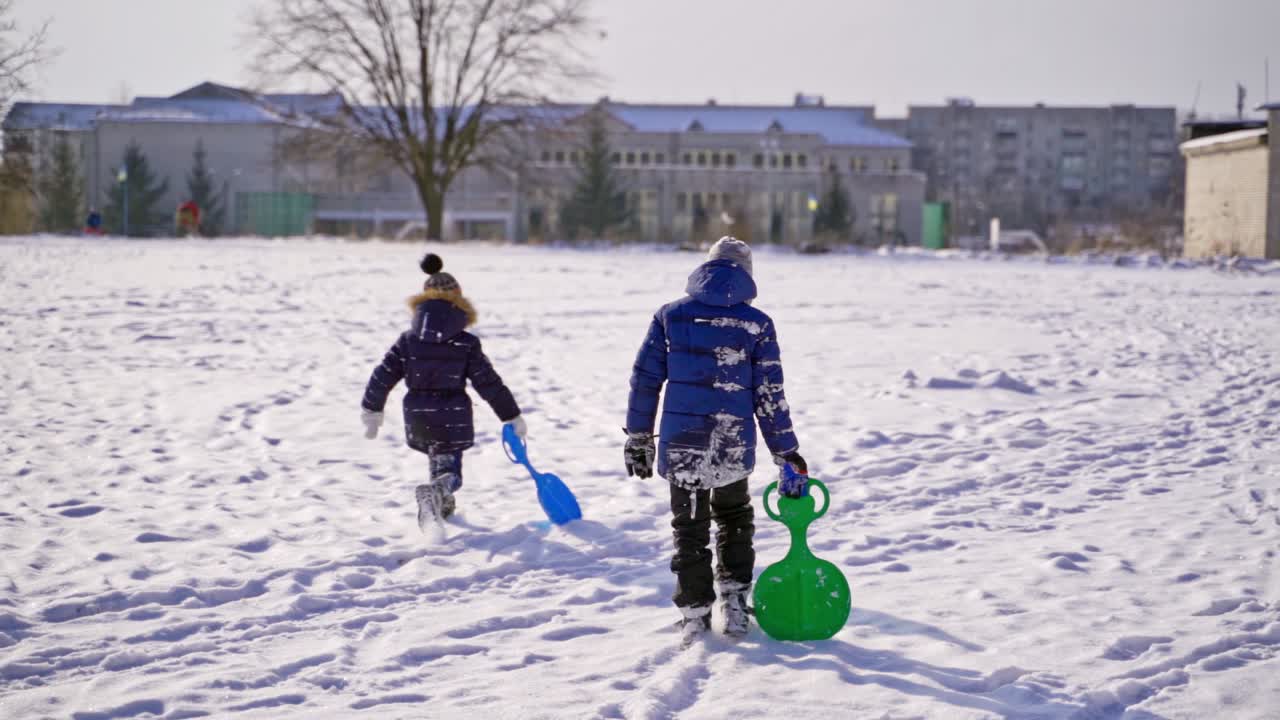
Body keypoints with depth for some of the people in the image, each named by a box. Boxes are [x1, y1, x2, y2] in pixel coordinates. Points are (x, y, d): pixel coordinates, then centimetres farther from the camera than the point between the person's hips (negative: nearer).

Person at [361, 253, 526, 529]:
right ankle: (434, 493, -32)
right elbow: (490, 384, -6)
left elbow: (382, 377, 0)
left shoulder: (408, 341, -2)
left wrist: (371, 411, 13)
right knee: (449, 471, 0)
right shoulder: (466, 344, -8)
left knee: (439, 460, 28)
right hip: (452, 420, -3)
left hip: (417, 420, 3)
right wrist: (512, 417, 4)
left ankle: (441, 504, 38)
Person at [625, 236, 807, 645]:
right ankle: (735, 607, 20)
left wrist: (638, 438, 10)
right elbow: (770, 396, -1)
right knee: (735, 519, 23)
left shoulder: (671, 316, 0)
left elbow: (645, 380, 1)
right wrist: (787, 452, 7)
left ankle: (695, 616, 12)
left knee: (690, 528, 12)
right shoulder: (756, 324, -3)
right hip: (734, 449, 0)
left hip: (680, 446, 0)